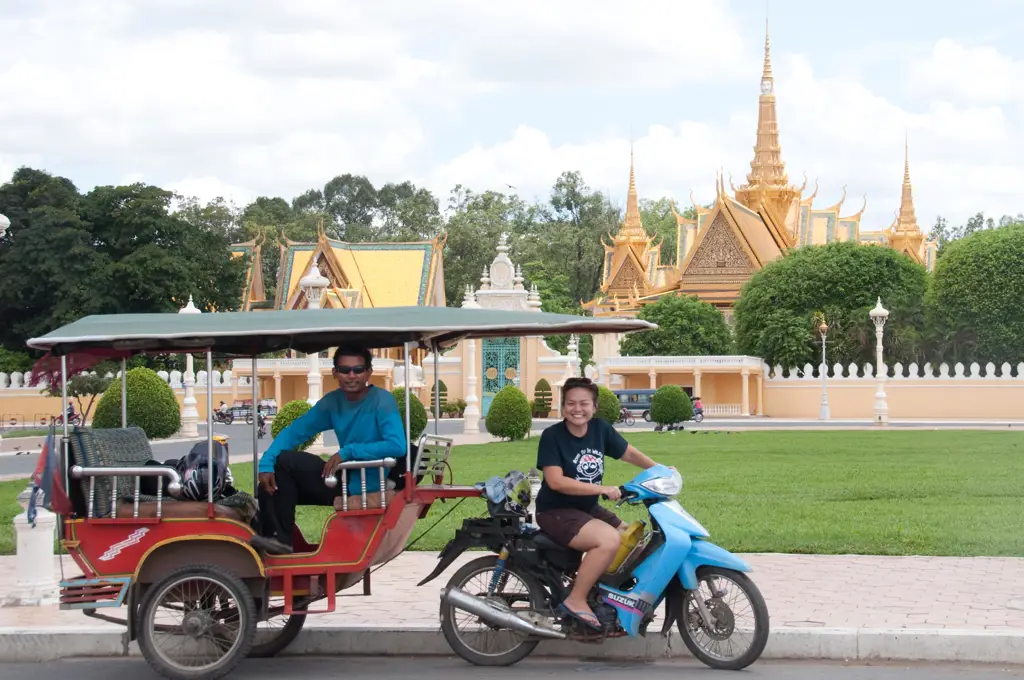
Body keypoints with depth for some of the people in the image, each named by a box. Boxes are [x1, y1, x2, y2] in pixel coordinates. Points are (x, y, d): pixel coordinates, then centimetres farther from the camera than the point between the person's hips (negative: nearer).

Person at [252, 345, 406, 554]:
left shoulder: (382, 401, -16)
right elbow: (294, 432, 4)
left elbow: (398, 446, -29)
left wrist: (349, 451, -25)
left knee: (285, 462, -12)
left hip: (368, 487, -7)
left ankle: (281, 539, -5)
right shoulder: (332, 402, 4)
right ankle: (277, 538, 0)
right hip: (344, 479, 7)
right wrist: (266, 464, -12)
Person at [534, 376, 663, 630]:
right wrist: (602, 489, -28)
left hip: (588, 509, 8)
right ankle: (576, 601, -18)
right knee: (610, 540, -28)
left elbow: (629, 453, 13)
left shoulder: (600, 428, 0)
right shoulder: (552, 436, -16)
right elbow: (555, 481, -25)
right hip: (556, 512, -8)